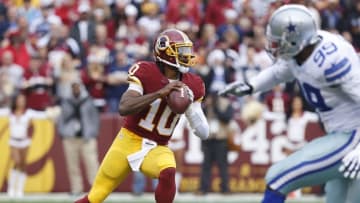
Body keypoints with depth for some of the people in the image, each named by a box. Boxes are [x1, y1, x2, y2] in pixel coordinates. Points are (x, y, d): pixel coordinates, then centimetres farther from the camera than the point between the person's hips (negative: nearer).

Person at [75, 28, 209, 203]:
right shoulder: (146, 73, -12)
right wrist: (160, 93, -32)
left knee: (168, 173, -33)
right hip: (128, 142, -2)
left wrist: (190, 106, -18)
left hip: (157, 149, 2)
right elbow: (124, 108, -26)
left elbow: (204, 133, 0)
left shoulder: (191, 86, -1)